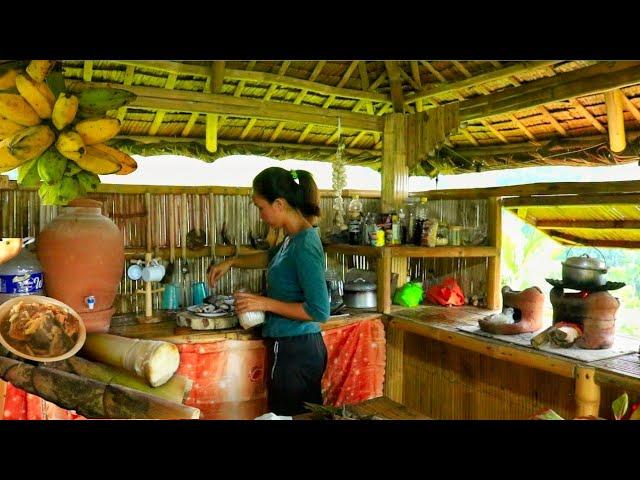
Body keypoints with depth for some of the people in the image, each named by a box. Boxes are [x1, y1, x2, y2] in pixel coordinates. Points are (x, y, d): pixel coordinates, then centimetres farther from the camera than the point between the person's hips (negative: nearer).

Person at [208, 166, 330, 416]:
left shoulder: (304, 245, -21)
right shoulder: (293, 238, 6)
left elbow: (319, 311, -23)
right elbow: (270, 257, 29)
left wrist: (265, 303, -18)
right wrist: (231, 262, 22)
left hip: (296, 351, -9)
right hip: (299, 347, 9)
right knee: (305, 414, 20)